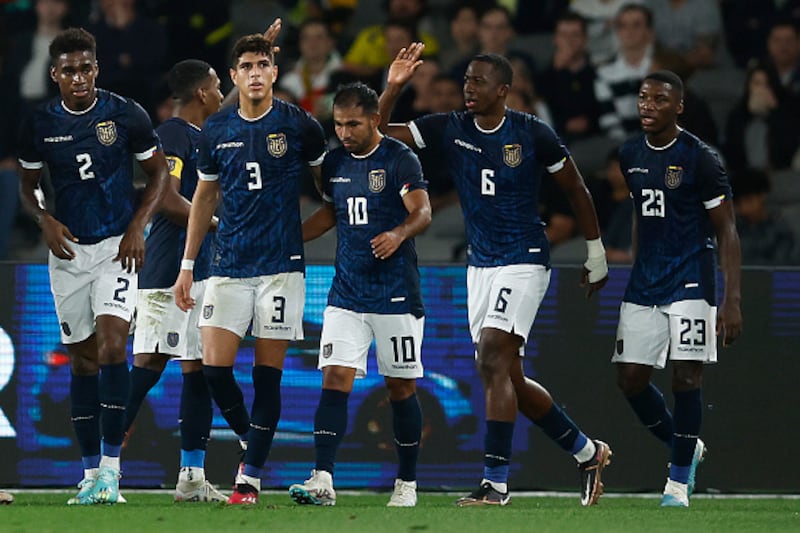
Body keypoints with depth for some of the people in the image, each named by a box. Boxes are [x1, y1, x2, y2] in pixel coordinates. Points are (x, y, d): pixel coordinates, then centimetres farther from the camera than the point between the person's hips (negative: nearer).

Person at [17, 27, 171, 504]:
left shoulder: (125, 115, -5)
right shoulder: (40, 124, 1)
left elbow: (159, 173, 4)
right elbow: (28, 186, 14)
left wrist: (138, 226, -8)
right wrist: (45, 220, -6)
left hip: (117, 247, -3)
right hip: (68, 250, 3)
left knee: (111, 344, -18)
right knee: (83, 360, 6)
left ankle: (111, 464, -16)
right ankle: (91, 474, 11)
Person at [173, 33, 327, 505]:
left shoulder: (299, 125, -3)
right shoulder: (217, 131, 6)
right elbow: (204, 199, 16)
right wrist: (187, 265, 14)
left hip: (282, 266, -3)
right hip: (230, 266, 3)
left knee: (268, 374, -2)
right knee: (215, 365, -7)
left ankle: (251, 476, 4)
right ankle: (250, 438, 18)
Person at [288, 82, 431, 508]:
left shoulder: (401, 159, -7)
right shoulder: (334, 163, 10)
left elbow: (423, 212, -18)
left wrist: (399, 233, -38)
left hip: (396, 295, -4)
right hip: (346, 293, 4)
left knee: (401, 388, 4)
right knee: (335, 380, -9)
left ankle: (407, 483, 15)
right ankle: (322, 480, -17)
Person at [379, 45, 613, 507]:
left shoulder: (533, 135, -9)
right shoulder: (451, 130, 1)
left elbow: (577, 191, 3)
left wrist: (597, 255, 8)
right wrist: (394, 87, -16)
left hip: (524, 263, -6)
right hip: (481, 265, 6)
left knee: (493, 362, -17)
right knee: (509, 379, 8)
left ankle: (496, 482, -14)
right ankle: (586, 451, 26)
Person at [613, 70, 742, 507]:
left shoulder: (699, 159, -11)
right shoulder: (630, 155, 8)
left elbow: (726, 233, -9)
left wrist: (732, 300, -16)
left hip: (690, 282, -6)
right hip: (644, 285, 6)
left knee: (687, 375, -11)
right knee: (630, 378, 2)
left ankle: (679, 478, 1)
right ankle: (686, 447, 25)